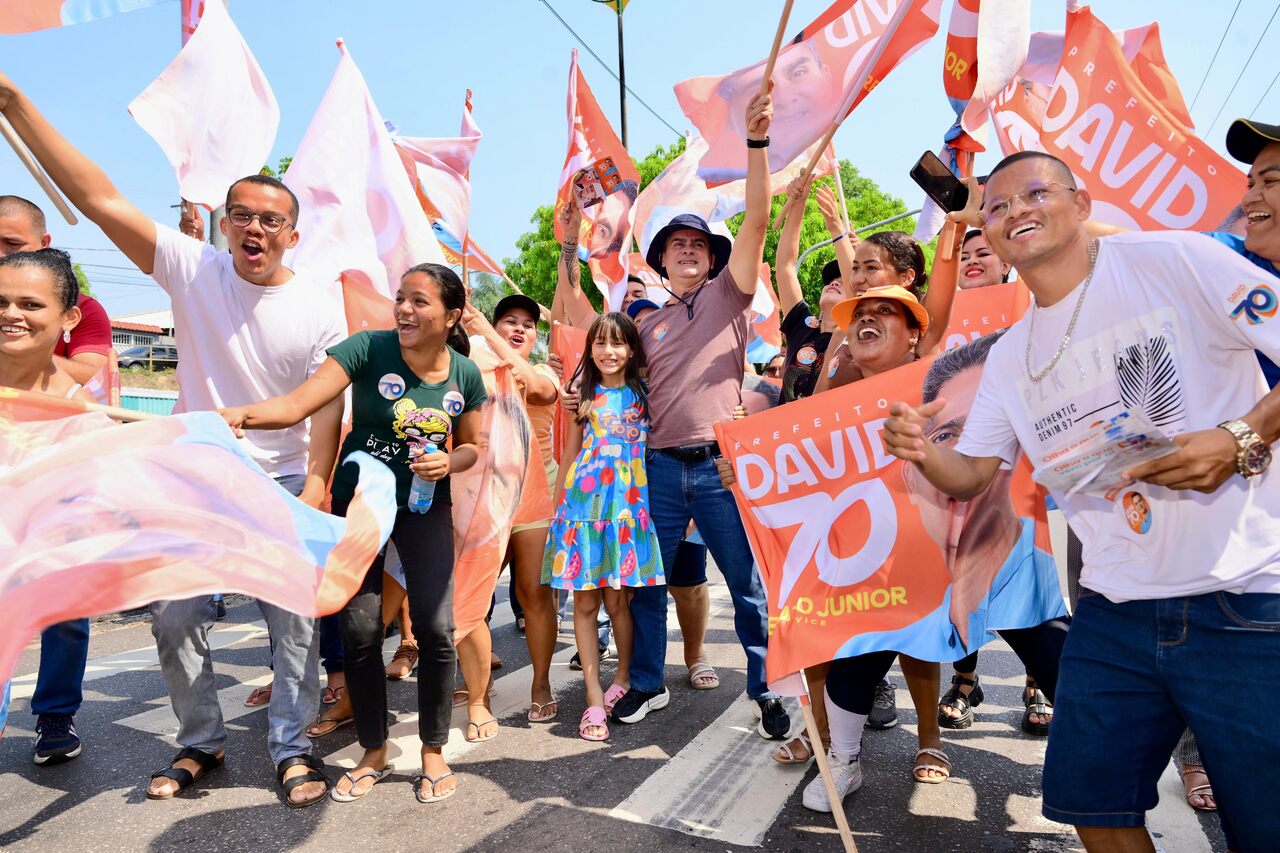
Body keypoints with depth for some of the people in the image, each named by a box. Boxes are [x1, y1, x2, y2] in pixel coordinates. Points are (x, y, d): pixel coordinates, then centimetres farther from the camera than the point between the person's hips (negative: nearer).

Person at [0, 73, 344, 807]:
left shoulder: (318, 303, -5)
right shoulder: (192, 269, -2)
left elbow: (328, 404, -7)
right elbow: (101, 199, -9)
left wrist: (316, 483, -15)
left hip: (283, 483, -2)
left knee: (296, 621, 1)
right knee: (176, 617, 8)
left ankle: (293, 750, 18)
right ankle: (201, 744, 29)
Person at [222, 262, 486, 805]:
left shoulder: (465, 374, -5)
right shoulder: (368, 348, -14)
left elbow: (471, 446, 7)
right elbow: (297, 403, -23)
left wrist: (448, 462, -14)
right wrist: (242, 414, -41)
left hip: (426, 505, 1)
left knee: (436, 627, -6)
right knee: (359, 629, 1)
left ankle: (433, 752, 17)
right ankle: (373, 753, 24)